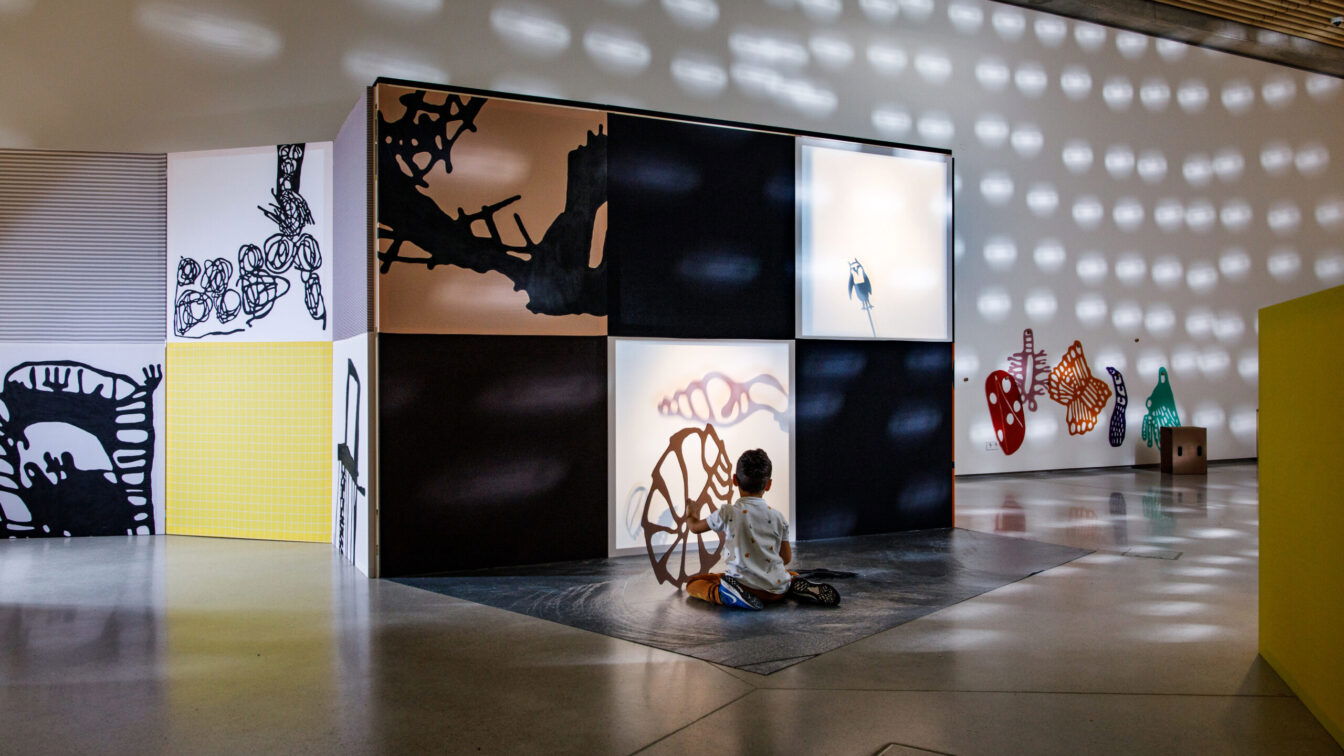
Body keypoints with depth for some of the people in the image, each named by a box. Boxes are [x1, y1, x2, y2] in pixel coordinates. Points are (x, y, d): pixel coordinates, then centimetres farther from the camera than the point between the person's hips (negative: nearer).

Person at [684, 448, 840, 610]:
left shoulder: (727, 513, -4)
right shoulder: (778, 517, 4)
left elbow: (695, 527, 12)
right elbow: (787, 558, 10)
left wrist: (691, 515, 36)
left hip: (742, 583, -4)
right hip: (777, 590, 4)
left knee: (693, 582, 12)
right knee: (792, 575, 38)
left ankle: (732, 596, -14)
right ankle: (800, 587, 2)